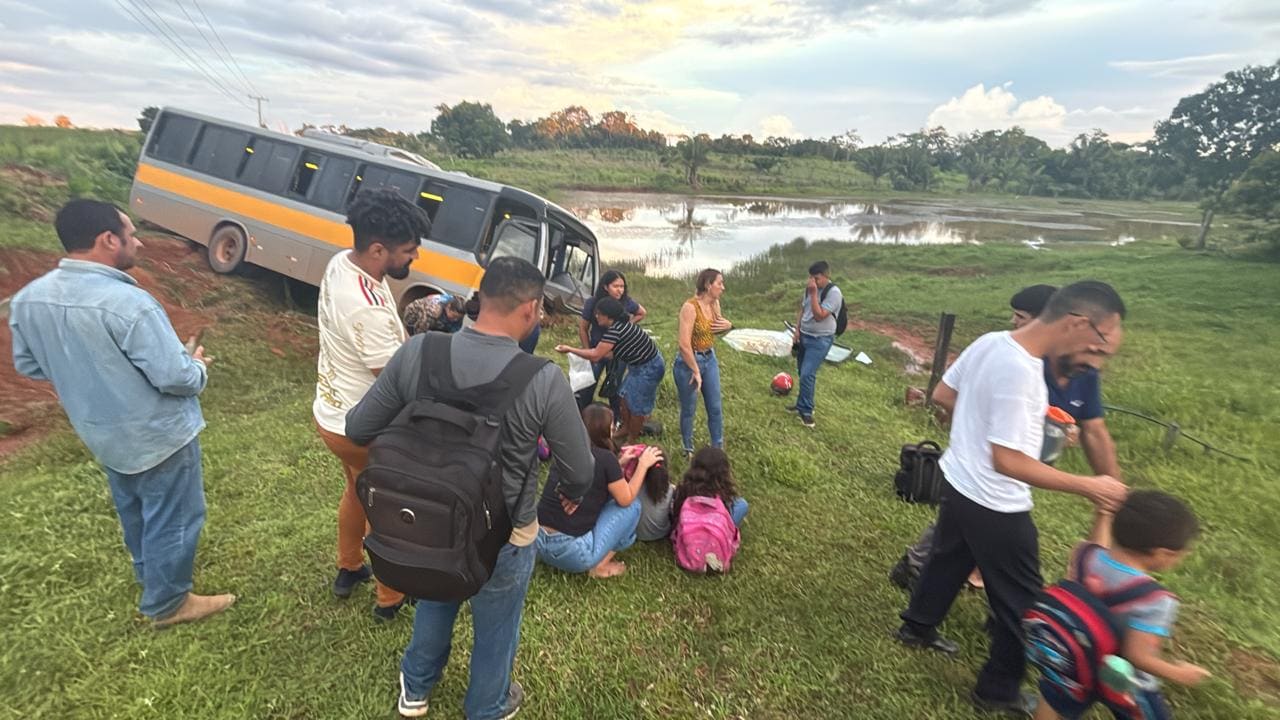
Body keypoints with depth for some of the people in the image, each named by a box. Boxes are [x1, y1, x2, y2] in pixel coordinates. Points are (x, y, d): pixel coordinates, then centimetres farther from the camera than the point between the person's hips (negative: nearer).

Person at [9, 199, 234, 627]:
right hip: (158, 436, -8)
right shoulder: (129, 303, -31)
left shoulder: (27, 298, -6)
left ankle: (147, 571, 52)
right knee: (172, 519, 12)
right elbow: (175, 377, -27)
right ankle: (166, 603, 28)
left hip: (100, 433, 8)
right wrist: (197, 366, -5)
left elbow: (28, 365, 8)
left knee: (133, 510, 29)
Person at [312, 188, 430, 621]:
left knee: (357, 489, 31)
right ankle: (390, 599, 35)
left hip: (331, 412, 9)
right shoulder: (368, 309, -36)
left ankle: (348, 570, 53)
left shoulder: (339, 263, -6)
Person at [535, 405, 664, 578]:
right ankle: (600, 566, 8)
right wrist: (643, 464, 9)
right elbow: (626, 499, 0)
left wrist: (619, 464, 19)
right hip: (571, 551, -7)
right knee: (632, 507, 7)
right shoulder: (605, 457, -12)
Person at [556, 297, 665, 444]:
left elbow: (595, 356, -25)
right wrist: (584, 350, 8)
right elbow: (610, 352, 9)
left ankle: (632, 441, 21)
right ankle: (625, 428, 39)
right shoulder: (621, 324, 4)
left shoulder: (615, 330, -26)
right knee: (625, 396, 19)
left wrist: (570, 349, -17)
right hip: (641, 365, 10)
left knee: (637, 404, 4)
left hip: (649, 368, -10)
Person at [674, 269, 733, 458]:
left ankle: (718, 448, 29)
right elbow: (684, 344, -25)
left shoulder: (715, 304, 1)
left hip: (710, 359, 7)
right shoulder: (690, 307, -22)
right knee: (689, 410, 9)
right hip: (688, 361, -7)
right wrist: (696, 371, -17)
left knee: (716, 408, 12)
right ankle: (688, 450, 29)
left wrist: (727, 325, -3)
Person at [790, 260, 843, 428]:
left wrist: (813, 294, -25)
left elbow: (819, 316, -25)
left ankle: (806, 410, -1)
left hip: (820, 340, -7)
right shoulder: (809, 288, 4)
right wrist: (797, 331, 7)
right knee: (802, 373, 13)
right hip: (804, 336, 7)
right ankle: (803, 404, 28)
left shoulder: (833, 293, -18)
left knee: (807, 375, -13)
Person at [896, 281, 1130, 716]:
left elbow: (942, 395, 9)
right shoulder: (1021, 371, -31)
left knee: (949, 559, 29)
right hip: (995, 506, -9)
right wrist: (1088, 487, -21)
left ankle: (917, 627, 50)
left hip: (958, 483, 9)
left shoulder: (990, 341, -4)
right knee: (1022, 601, 13)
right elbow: (1007, 461, -28)